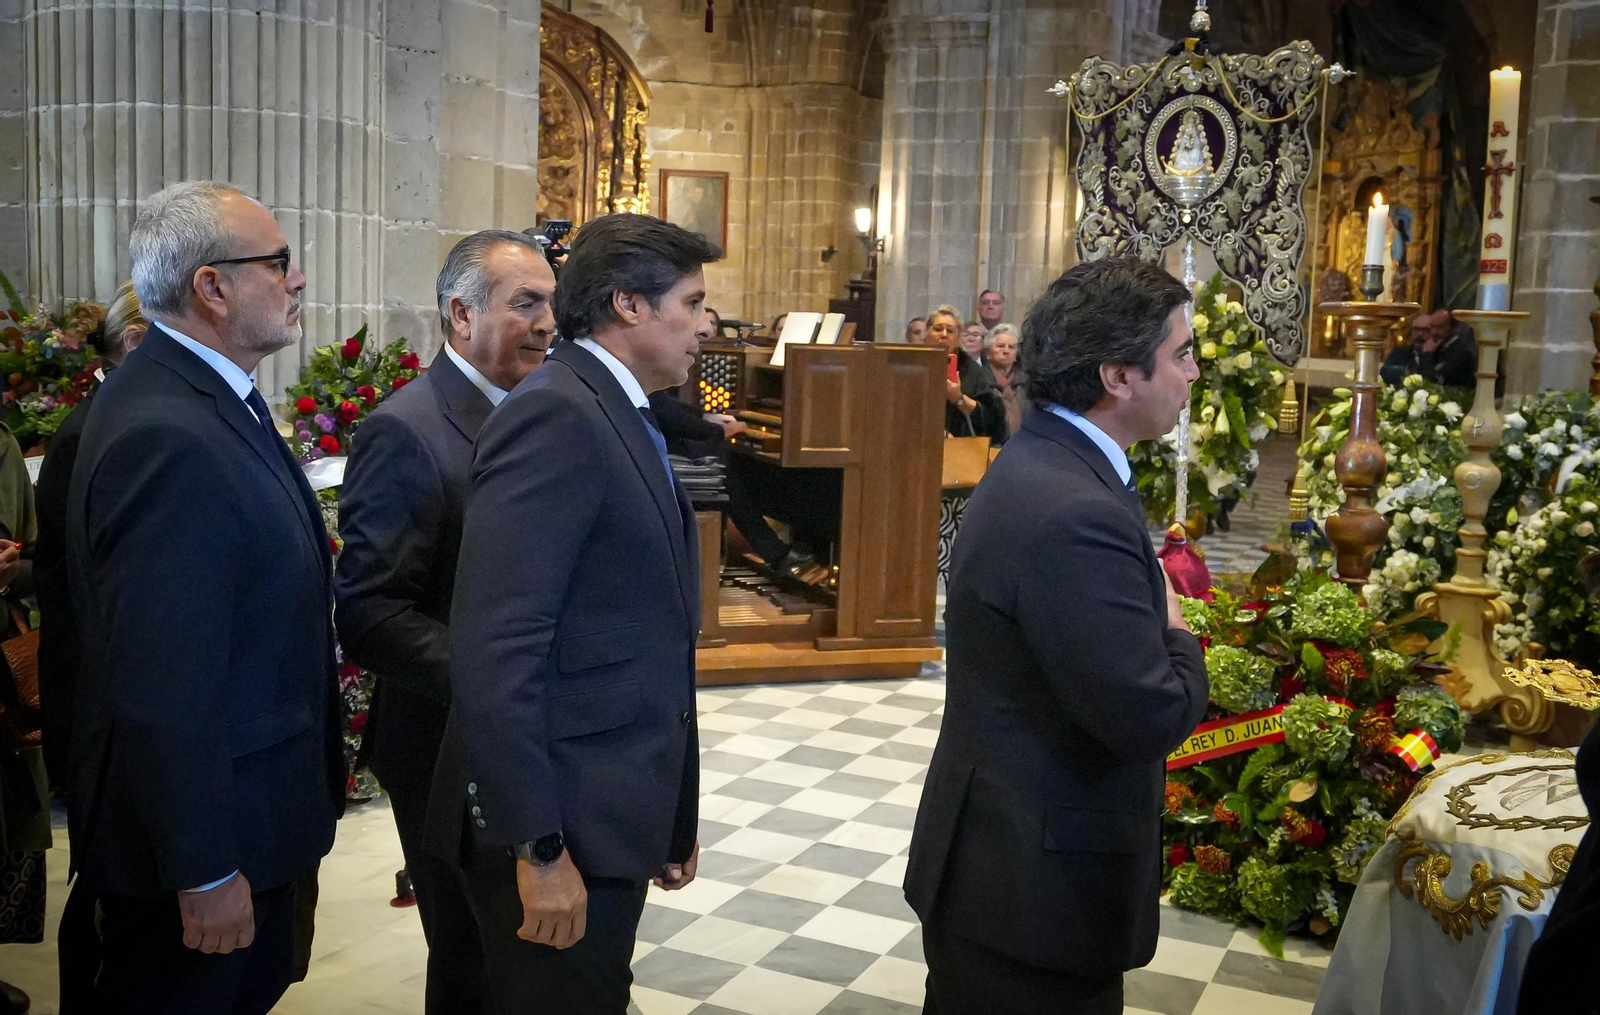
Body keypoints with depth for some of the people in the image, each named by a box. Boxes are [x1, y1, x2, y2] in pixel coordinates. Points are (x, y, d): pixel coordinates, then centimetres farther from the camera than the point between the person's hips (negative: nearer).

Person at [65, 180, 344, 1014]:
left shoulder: (204, 394, 6)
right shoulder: (169, 440, -26)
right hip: (205, 825, -9)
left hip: (247, 810, 9)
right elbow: (162, 689, -27)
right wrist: (205, 874, -21)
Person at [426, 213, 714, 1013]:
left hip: (610, 810, 9)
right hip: (558, 824, -9)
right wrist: (536, 847, -23)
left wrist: (670, 812, 16)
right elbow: (492, 651, -24)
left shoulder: (621, 417, 12)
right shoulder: (554, 416, -18)